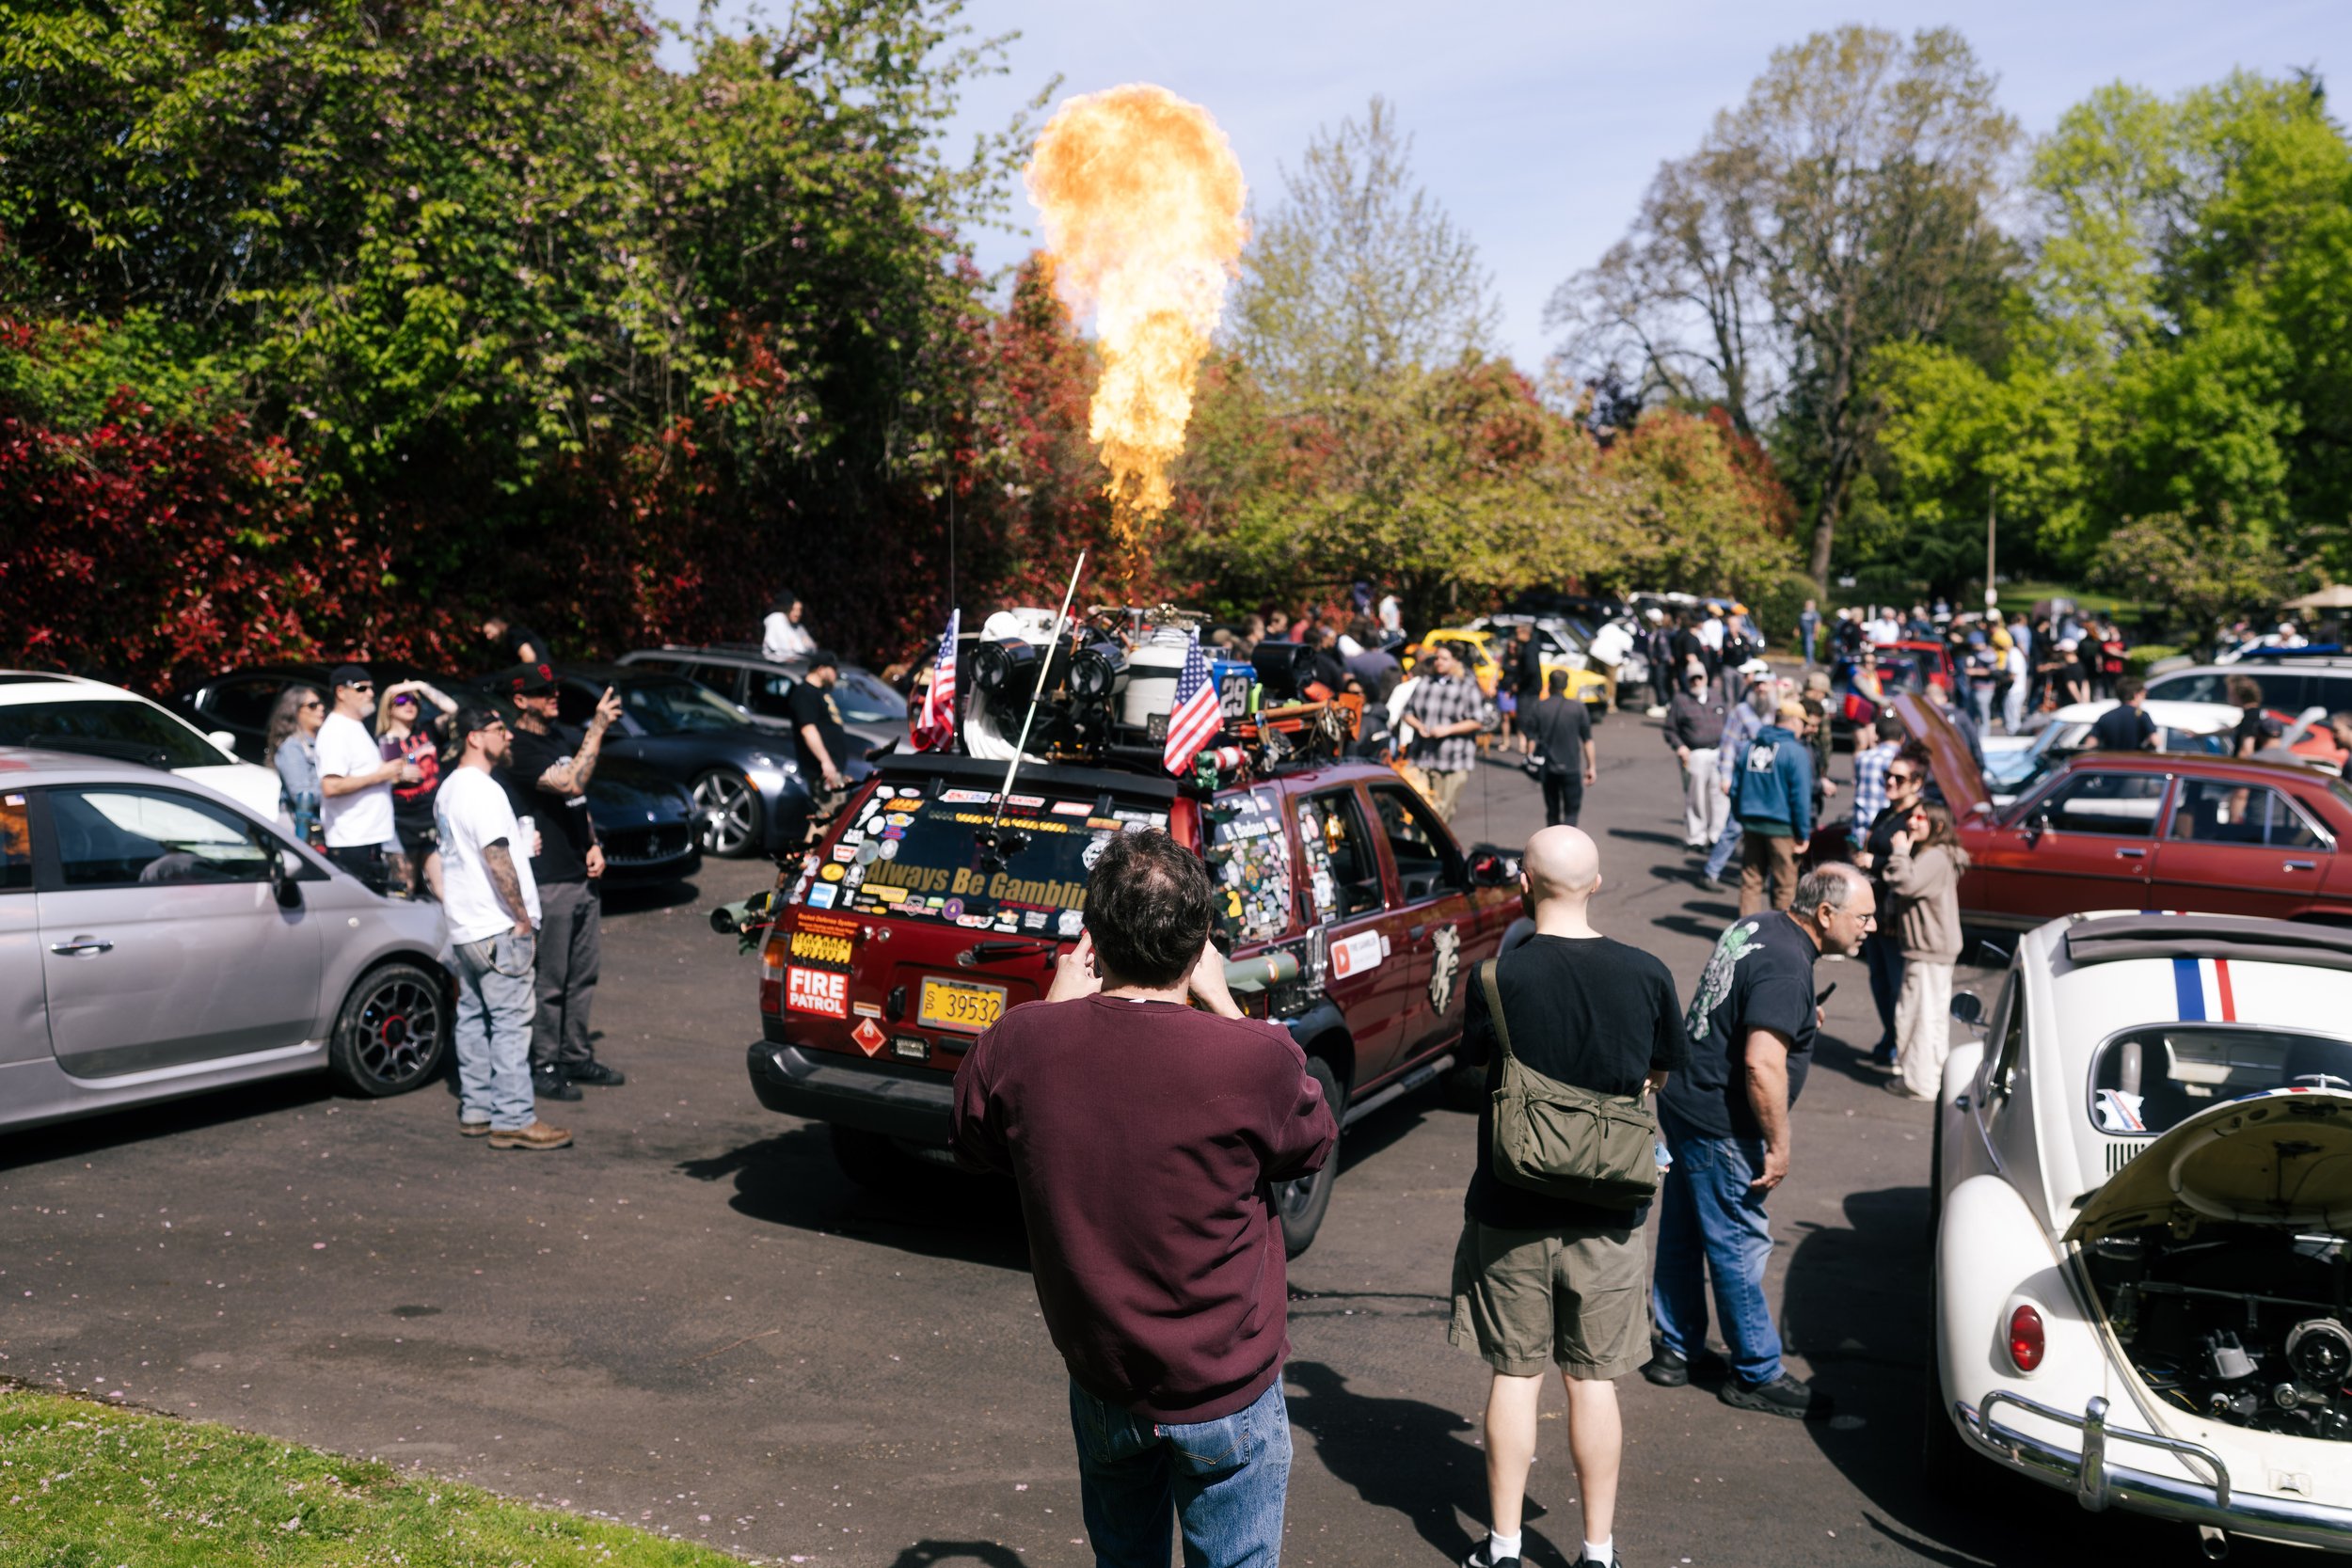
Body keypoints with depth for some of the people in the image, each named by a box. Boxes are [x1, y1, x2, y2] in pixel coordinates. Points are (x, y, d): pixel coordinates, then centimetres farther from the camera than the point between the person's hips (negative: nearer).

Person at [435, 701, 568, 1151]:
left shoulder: (448, 789, 15)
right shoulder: (483, 790, -17)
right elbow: (497, 859, -22)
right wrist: (523, 919, -17)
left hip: (462, 926, 10)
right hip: (497, 927, -10)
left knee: (472, 1018, 13)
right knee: (511, 1022, -7)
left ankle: (475, 1110, 20)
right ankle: (514, 1119, -6)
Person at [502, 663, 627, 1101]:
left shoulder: (562, 736, 13)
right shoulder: (520, 750, -14)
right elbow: (572, 783, -28)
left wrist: (593, 846, 8)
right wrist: (598, 725, -26)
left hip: (583, 876, 8)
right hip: (548, 881, -8)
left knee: (584, 974, 13)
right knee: (548, 982, -2)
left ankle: (577, 1057, 23)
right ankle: (544, 1066, 7)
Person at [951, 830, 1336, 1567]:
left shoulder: (1018, 1045, -17)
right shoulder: (1254, 1059, -25)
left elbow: (975, 1143, 6)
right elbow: (1313, 1144, -2)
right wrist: (1221, 1004, 1)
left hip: (1100, 1385, 3)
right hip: (1226, 1394, -3)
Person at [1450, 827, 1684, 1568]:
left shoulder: (1497, 978, -16)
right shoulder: (1646, 974, -8)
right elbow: (1657, 1074, 7)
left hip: (1511, 1208, -1)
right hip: (1609, 1211, 2)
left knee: (1514, 1373, 11)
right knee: (1593, 1379, 13)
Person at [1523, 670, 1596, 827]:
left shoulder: (1537, 709, -2)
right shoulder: (1578, 708, -4)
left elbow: (1531, 739, -4)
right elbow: (1587, 740, -2)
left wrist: (1532, 763, 6)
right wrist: (1592, 766, 4)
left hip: (1547, 768, 2)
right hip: (1570, 767, -2)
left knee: (1552, 811, 15)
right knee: (1571, 811, 4)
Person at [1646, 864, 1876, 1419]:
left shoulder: (1755, 926, 6)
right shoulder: (1786, 968, -24)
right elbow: (1762, 1065, -30)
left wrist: (1796, 1019, 16)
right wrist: (1779, 1144, -21)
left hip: (1683, 1103, 10)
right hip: (1720, 1128, -10)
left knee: (1683, 1236, 17)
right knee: (1739, 1247, 2)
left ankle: (1678, 1350, 29)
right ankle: (1757, 1375, 14)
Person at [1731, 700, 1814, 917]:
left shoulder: (1750, 746, 8)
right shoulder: (1796, 751, -10)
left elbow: (1736, 788, 12)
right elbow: (1801, 796, -13)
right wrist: (1804, 834, -8)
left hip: (1751, 824, 5)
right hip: (1782, 827, -5)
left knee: (1750, 881, 11)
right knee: (1785, 884, 5)